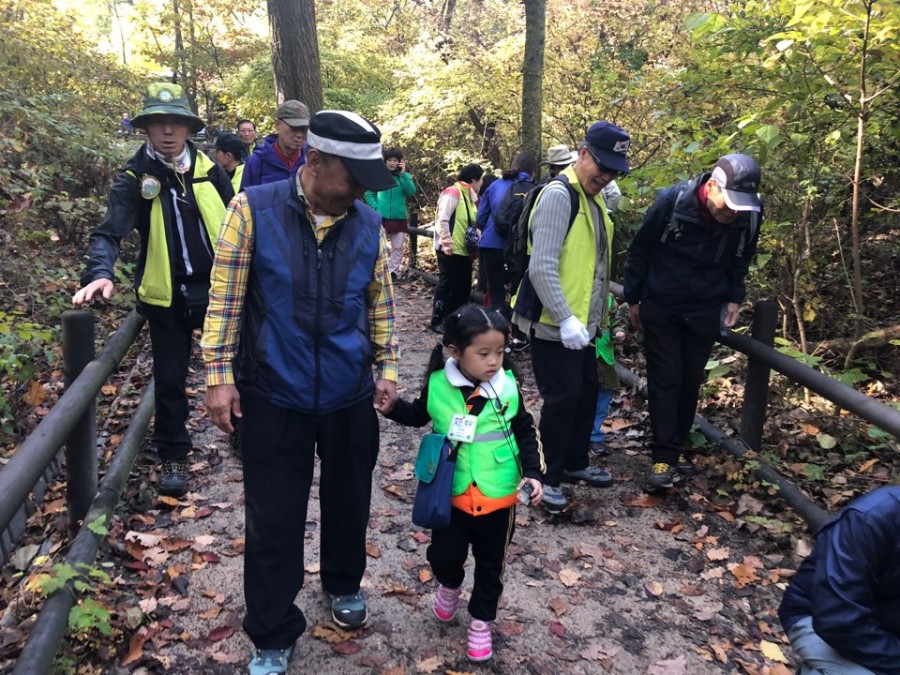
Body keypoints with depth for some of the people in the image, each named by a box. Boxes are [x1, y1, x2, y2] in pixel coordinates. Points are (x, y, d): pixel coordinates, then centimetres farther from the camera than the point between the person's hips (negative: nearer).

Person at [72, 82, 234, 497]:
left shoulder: (208, 170, 0)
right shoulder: (135, 178, -7)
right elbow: (109, 232, -17)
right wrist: (100, 273, -35)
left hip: (216, 288, 1)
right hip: (167, 295, -1)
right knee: (169, 380, 10)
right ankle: (172, 456, 26)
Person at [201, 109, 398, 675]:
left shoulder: (370, 225, -1)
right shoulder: (254, 210, -10)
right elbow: (226, 298, -7)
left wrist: (387, 367, 8)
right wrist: (220, 376, -8)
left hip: (350, 397, 3)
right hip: (274, 397, -2)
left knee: (349, 502, 19)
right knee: (274, 520, 8)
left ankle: (345, 584, 48)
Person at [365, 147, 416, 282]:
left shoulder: (404, 176, 4)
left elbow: (411, 192, -12)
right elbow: (369, 194, 3)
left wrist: (403, 174, -15)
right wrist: (375, 208, -10)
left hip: (399, 218, 2)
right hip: (381, 217, -2)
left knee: (398, 247, 6)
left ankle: (393, 271, 16)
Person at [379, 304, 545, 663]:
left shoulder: (507, 387, -10)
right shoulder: (438, 385, -11)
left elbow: (524, 432, 1)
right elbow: (418, 416, 10)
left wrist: (533, 472, -9)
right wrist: (392, 407, -8)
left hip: (498, 496, 1)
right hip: (452, 493, 0)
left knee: (491, 564, 14)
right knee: (444, 555, -1)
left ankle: (481, 621, 37)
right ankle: (450, 585, 36)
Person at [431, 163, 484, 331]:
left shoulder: (469, 197, 15)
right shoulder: (452, 194, -14)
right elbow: (442, 221, -20)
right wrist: (447, 243, -24)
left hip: (464, 250, 9)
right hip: (450, 251, -9)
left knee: (463, 286, 12)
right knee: (447, 285, -2)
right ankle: (437, 321, 9)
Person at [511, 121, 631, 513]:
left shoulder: (593, 199, 12)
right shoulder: (558, 195, -18)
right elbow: (541, 268, -25)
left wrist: (592, 317, 18)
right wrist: (565, 320, -26)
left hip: (583, 324, 9)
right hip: (554, 326, -9)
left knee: (586, 394, 18)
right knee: (562, 399, -1)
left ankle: (574, 464, 35)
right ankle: (547, 477, 15)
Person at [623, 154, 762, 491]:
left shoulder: (749, 217, -13)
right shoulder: (672, 201, -22)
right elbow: (639, 250, -7)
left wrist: (733, 298, 0)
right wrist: (632, 298, -1)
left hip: (705, 313, 3)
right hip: (661, 309, -3)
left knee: (690, 382, 10)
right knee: (665, 380, -2)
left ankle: (676, 447, 25)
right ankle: (665, 455, 3)